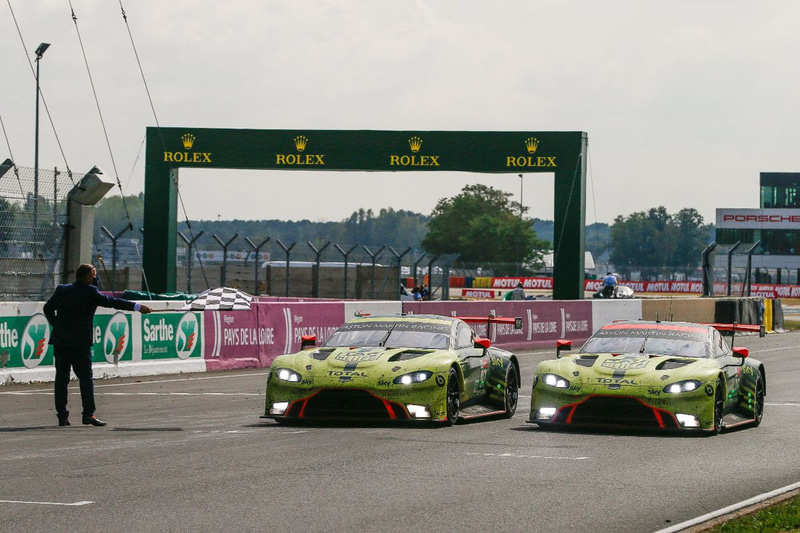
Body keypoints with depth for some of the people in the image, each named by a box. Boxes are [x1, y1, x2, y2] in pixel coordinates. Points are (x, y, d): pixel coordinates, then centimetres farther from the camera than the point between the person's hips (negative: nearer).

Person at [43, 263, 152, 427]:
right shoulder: (89, 292, -9)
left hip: (60, 340, 5)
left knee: (61, 377, 7)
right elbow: (111, 302, -9)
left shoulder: (62, 290, 9)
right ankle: (89, 413, -4)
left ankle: (62, 415, 6)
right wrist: (138, 307, -5)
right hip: (79, 342, -5)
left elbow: (48, 308, 16)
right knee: (85, 377, 1)